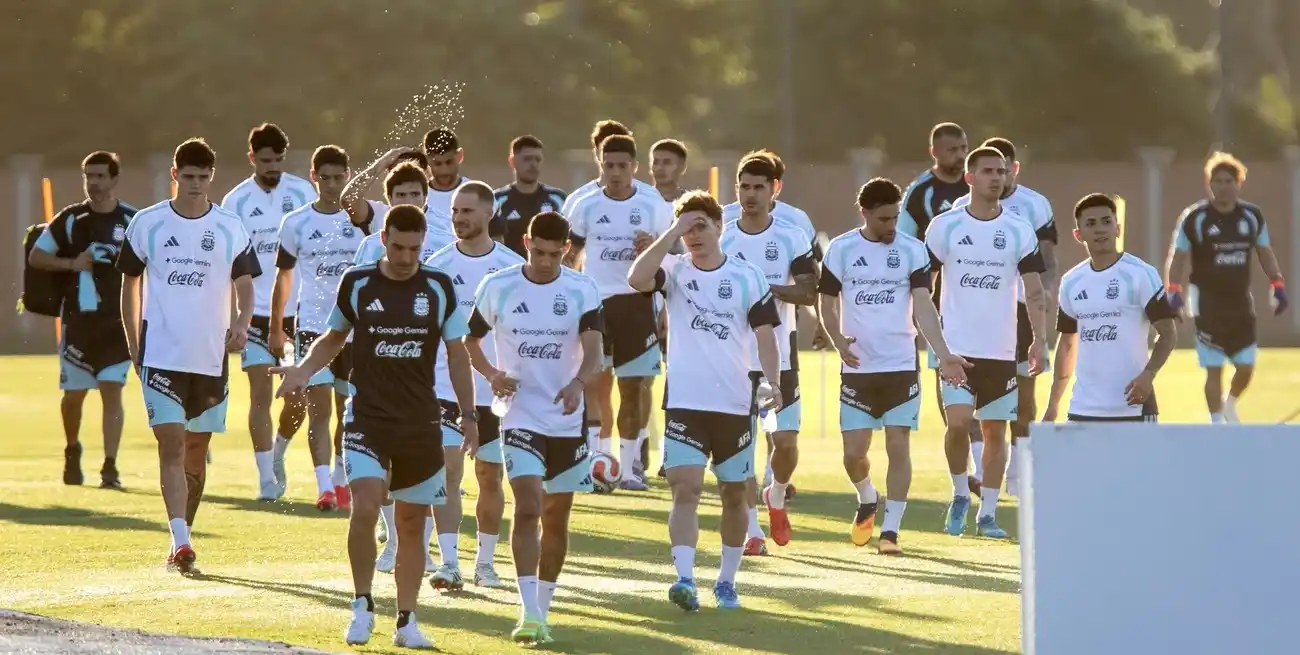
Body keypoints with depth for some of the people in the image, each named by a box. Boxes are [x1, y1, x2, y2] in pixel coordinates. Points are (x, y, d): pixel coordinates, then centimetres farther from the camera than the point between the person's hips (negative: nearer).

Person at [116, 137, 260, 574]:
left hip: (211, 357, 2)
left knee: (196, 450, 10)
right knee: (172, 444, -13)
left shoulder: (231, 229, 4)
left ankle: (183, 539, 23)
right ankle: (180, 543, -21)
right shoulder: (147, 224, 2)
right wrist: (133, 344, 7)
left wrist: (242, 323, -12)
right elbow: (129, 282, 11)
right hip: (161, 354, -2)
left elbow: (245, 284, 9)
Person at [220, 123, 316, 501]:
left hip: (299, 310, 2)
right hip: (256, 311, -1)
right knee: (261, 395, -4)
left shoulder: (303, 193, 2)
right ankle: (266, 477, 1)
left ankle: (278, 454, 30)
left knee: (299, 396, 4)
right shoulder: (237, 201, -1)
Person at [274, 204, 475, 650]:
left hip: (420, 424, 1)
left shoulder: (439, 288, 1)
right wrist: (305, 370, -4)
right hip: (366, 420, -1)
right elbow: (334, 338, 14)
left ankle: (406, 621, 15)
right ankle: (362, 606, -2)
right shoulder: (357, 284, -1)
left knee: (411, 523, 6)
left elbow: (457, 354, 8)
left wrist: (469, 415, 4)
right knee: (365, 507, -19)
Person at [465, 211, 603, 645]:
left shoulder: (582, 291, -3)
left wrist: (578, 384, -34)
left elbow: (593, 352, -13)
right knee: (528, 508, -17)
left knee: (556, 519, 10)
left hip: (568, 421, 2)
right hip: (520, 418, -2)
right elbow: (470, 340, 11)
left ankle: (542, 611, 24)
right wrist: (491, 374, -8)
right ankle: (529, 613, -21)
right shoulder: (498, 287, -2)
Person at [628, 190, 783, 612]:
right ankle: (685, 580, -23)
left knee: (734, 494, 11)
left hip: (735, 403, 2)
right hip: (684, 401, -2)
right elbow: (637, 278, -20)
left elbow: (765, 333, 1)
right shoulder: (674, 271, 1)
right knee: (685, 488, -14)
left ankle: (727, 581, 24)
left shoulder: (749, 277, 2)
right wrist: (672, 233, -18)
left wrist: (772, 382, -14)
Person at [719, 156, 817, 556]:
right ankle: (752, 530, 1)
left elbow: (809, 293, -7)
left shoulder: (792, 238, 0)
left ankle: (775, 498, 29)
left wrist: (765, 287, -19)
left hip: (780, 354, 0)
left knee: (785, 440, -3)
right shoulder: (721, 240, 2)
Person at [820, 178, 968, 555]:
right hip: (857, 368, 0)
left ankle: (890, 530, 4)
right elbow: (827, 305, 4)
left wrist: (944, 354, -18)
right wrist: (839, 341, -16)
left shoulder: (912, 251, -1)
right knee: (853, 451, 0)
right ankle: (867, 501, 31)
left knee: (898, 448, -4)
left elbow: (923, 307, -6)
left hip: (902, 367, 0)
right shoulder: (841, 250, 0)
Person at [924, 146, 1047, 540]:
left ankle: (988, 513, 14)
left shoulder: (1020, 232, 3)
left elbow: (1034, 291, 2)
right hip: (956, 347, -2)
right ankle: (960, 495, 6)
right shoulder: (944, 226, 1)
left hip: (1002, 350, 2)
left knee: (995, 431, 5)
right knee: (958, 421, -16)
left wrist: (1039, 341, -9)